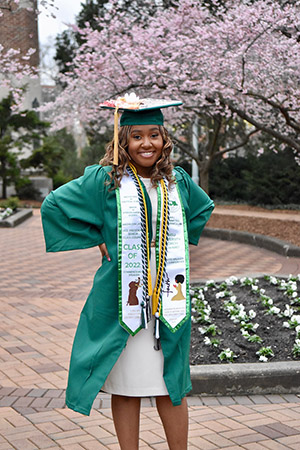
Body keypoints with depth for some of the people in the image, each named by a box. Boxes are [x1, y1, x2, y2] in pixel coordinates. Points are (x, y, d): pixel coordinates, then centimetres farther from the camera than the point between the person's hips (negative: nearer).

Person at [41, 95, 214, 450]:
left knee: (171, 385, 9)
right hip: (122, 298, -2)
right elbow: (53, 205, 1)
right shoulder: (104, 179, -3)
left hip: (168, 298, 3)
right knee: (126, 384, 5)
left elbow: (204, 209, 28)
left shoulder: (178, 181, 8)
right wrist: (97, 240, -2)